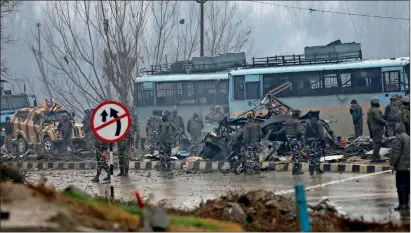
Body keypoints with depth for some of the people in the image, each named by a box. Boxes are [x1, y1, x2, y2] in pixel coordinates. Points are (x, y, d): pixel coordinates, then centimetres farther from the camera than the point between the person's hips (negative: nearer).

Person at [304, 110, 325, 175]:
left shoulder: (307, 123, 8)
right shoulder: (319, 123, -8)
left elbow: (306, 133, 10)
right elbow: (321, 133, -10)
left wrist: (306, 141, 16)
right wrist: (323, 140, -6)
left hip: (310, 140, 5)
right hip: (317, 140, -4)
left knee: (311, 155, 6)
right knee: (317, 155, -2)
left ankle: (311, 170, 5)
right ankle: (317, 169, -4)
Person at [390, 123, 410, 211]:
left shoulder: (398, 138, -12)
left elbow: (396, 153, -17)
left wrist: (392, 163, -12)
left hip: (401, 167, -8)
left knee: (401, 185, -6)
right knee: (407, 186, 12)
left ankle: (402, 204, -8)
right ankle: (406, 203, 17)